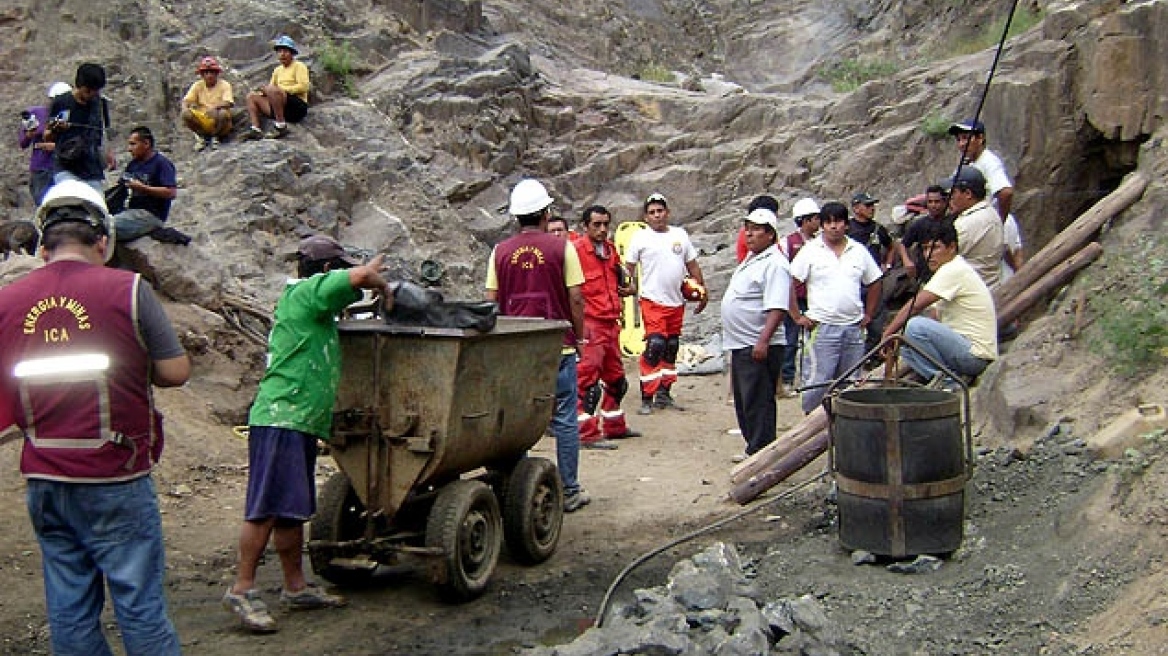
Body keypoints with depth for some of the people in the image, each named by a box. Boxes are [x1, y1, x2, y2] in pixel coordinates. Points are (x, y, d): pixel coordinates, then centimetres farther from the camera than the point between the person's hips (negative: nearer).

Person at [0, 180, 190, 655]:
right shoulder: (124, 289, -10)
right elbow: (176, 371, -7)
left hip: (44, 479, 4)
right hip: (114, 478, -4)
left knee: (69, 609, 12)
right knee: (139, 603, 3)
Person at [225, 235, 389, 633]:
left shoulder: (312, 302, 20)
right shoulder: (305, 291, -9)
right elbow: (358, 277, -19)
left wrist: (371, 272, 27)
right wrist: (383, 287, 0)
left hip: (301, 422, 11)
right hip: (279, 419, -10)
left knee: (293, 510, 15)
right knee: (267, 509, -8)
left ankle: (296, 588, 22)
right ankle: (242, 590, -2)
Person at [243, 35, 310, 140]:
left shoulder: (299, 66, 3)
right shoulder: (278, 70, 23)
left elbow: (303, 87, -11)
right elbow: (270, 86, 20)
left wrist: (281, 89, -15)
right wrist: (264, 91, -4)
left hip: (298, 105, -7)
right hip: (282, 109, 7)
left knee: (272, 90, -31)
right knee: (252, 96, 3)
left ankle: (281, 126, -28)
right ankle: (255, 129, -17)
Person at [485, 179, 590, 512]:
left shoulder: (501, 251, 3)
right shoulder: (561, 247, -4)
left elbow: (491, 301, 5)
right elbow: (576, 298, -5)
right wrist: (579, 338, 6)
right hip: (557, 347, -2)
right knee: (564, 420, 6)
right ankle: (569, 491, 11)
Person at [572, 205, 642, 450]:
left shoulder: (610, 248, 15)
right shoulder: (576, 249, -12)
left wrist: (629, 287, 9)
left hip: (610, 323, 9)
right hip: (589, 324, -9)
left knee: (615, 377, 18)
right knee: (587, 377, -10)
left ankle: (614, 426, 31)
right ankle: (587, 433, -8)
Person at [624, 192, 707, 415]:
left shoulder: (680, 234, 12)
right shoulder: (640, 237, -1)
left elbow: (692, 265, 18)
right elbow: (629, 266, -1)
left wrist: (702, 291, 16)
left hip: (677, 302, 6)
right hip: (653, 301, -6)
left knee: (671, 348, 12)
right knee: (655, 346, -16)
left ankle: (664, 394, 24)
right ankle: (647, 399, -12)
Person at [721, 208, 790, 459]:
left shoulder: (774, 264, -15)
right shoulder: (750, 259, 17)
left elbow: (777, 308, -23)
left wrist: (763, 341, -29)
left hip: (758, 347, -11)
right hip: (741, 344, 11)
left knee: (758, 403, -6)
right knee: (743, 402, 17)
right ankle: (753, 449, 27)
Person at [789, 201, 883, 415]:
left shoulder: (859, 251, 10)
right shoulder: (810, 251, -2)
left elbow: (874, 284, 20)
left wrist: (868, 315, 12)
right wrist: (798, 317, -8)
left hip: (854, 329, 4)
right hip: (822, 328, -4)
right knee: (816, 384, -7)